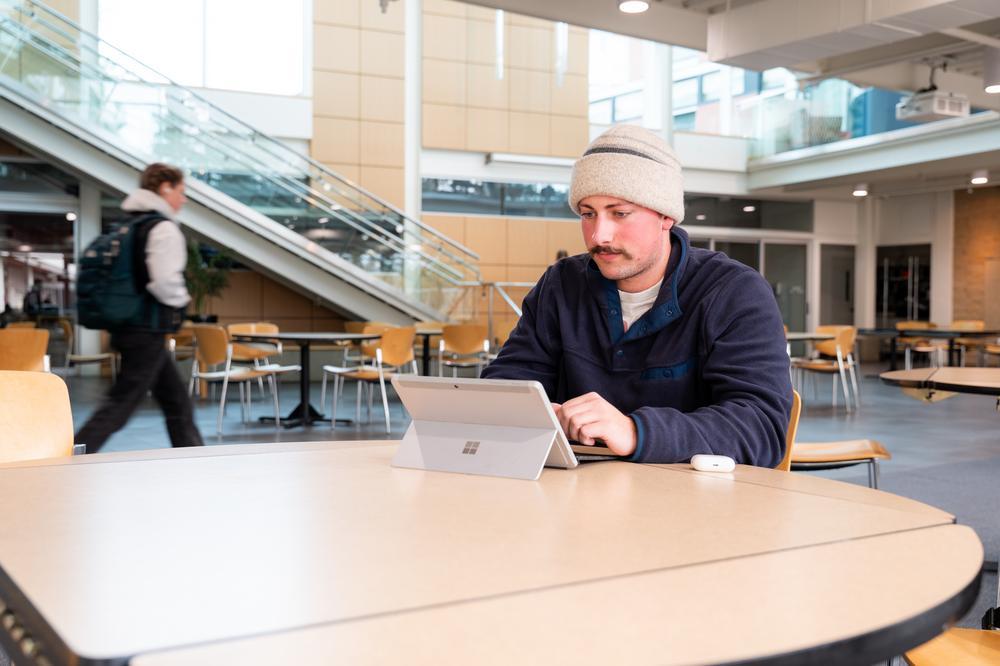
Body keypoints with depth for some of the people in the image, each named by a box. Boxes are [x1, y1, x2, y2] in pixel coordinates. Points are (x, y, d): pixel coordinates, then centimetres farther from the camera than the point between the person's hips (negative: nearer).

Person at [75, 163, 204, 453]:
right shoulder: (164, 227, -13)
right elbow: (164, 282, -24)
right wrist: (183, 298, -6)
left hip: (127, 327, 10)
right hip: (148, 331, -10)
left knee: (177, 401, 16)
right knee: (118, 407, -6)